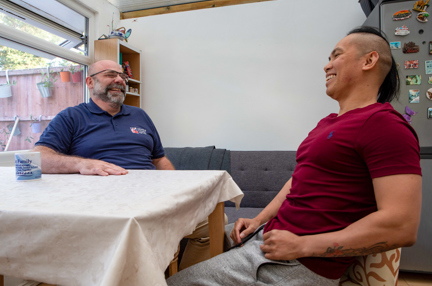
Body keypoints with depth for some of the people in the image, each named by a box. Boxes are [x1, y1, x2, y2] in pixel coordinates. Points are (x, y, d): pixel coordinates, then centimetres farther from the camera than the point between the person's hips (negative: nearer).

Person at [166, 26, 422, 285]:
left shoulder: (384, 124, -14)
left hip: (301, 265, -8)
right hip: (272, 235, 9)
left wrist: (302, 245, -20)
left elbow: (402, 227, -21)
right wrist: (259, 220, 7)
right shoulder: (327, 123, 16)